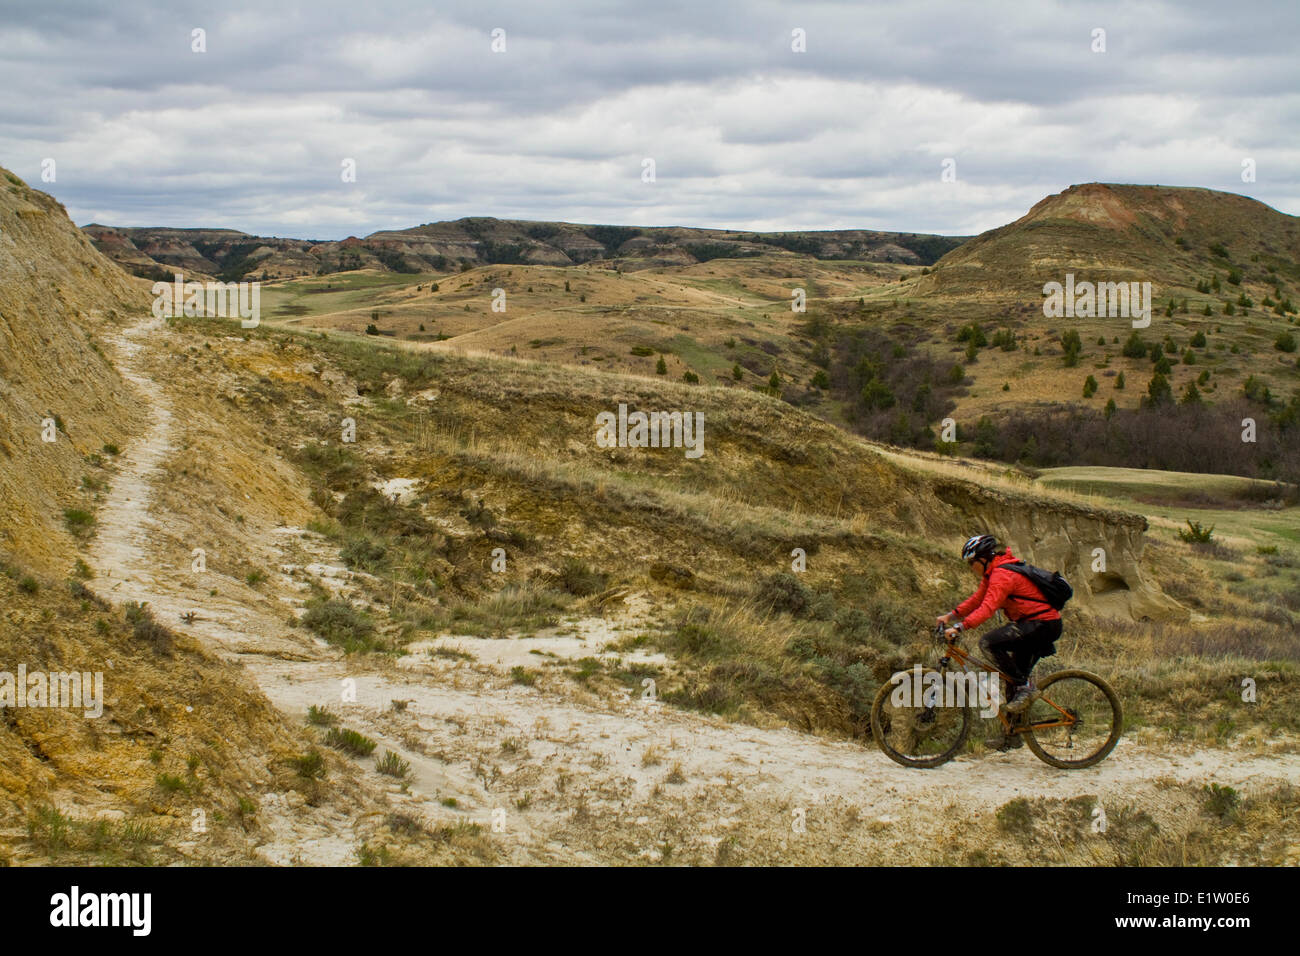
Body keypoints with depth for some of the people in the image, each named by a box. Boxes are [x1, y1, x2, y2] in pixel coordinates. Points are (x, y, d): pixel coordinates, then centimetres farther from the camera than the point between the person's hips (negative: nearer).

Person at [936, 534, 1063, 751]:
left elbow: (988, 607, -31)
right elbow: (977, 599, 20)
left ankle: (1026, 688, -14)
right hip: (1032, 626, 11)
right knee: (1013, 676, 11)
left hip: (1043, 625, -11)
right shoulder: (993, 573, 13)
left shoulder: (1002, 574, -19)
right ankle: (1011, 735, 16)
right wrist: (950, 616, 12)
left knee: (989, 643, -23)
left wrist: (959, 627, -37)